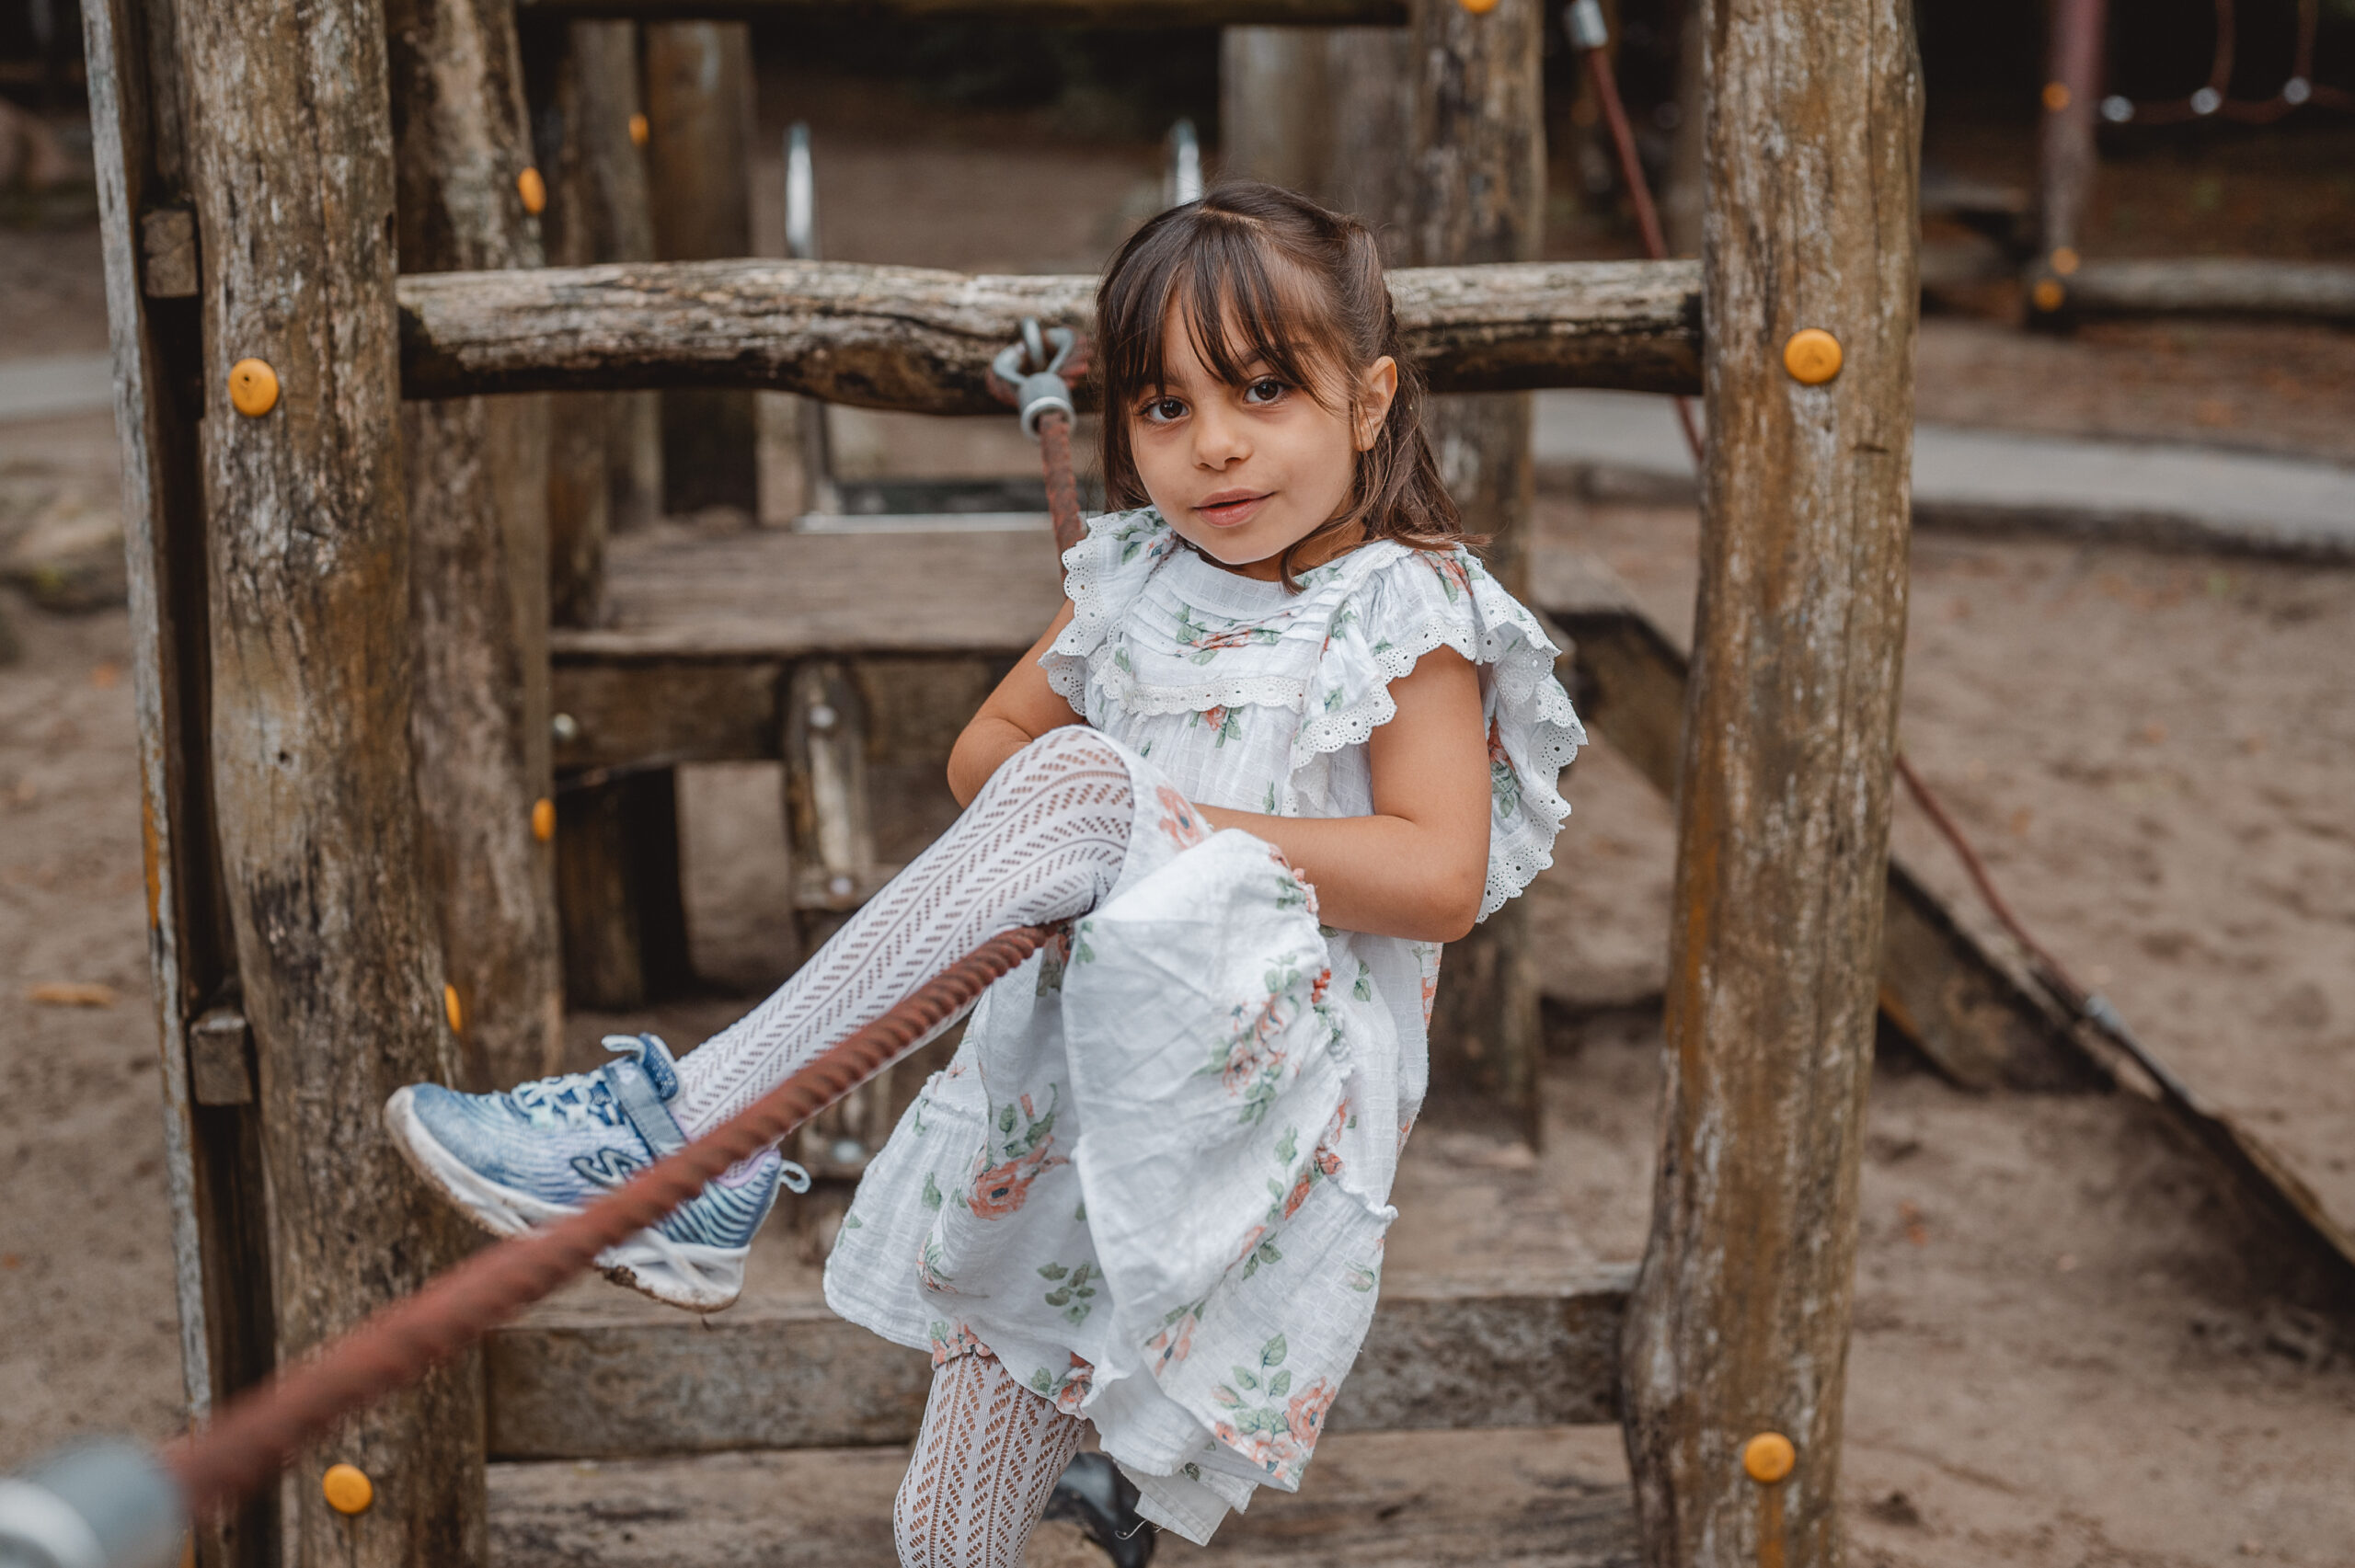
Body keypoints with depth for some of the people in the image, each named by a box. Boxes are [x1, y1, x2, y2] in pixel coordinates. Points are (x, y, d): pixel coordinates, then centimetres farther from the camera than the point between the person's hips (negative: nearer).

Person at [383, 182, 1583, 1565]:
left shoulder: (1413, 616, -4)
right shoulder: (1134, 582, 12)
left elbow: (1443, 877, -16)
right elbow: (987, 748, 21)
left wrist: (1177, 826, -17)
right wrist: (1079, 857, -2)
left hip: (1270, 1086, -6)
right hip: (1087, 1062, 6)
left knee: (1079, 785, -29)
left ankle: (692, 1121, -29)